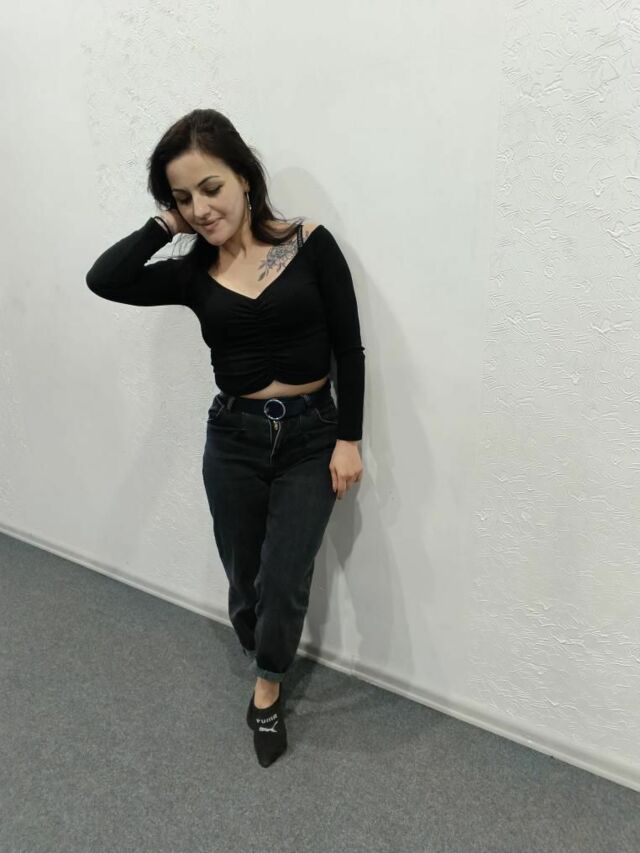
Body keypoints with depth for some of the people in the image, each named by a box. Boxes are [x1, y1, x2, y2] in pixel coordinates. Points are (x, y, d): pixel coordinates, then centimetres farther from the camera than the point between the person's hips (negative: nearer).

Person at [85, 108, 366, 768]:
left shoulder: (310, 245, -5)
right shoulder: (194, 272, 1)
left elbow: (349, 349, -5)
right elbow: (104, 280, -14)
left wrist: (348, 439, -8)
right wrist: (166, 225, -7)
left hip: (311, 435, -2)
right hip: (233, 437, 2)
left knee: (283, 583, 0)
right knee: (245, 582, 14)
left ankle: (267, 688, 31)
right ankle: (268, 671, 46)